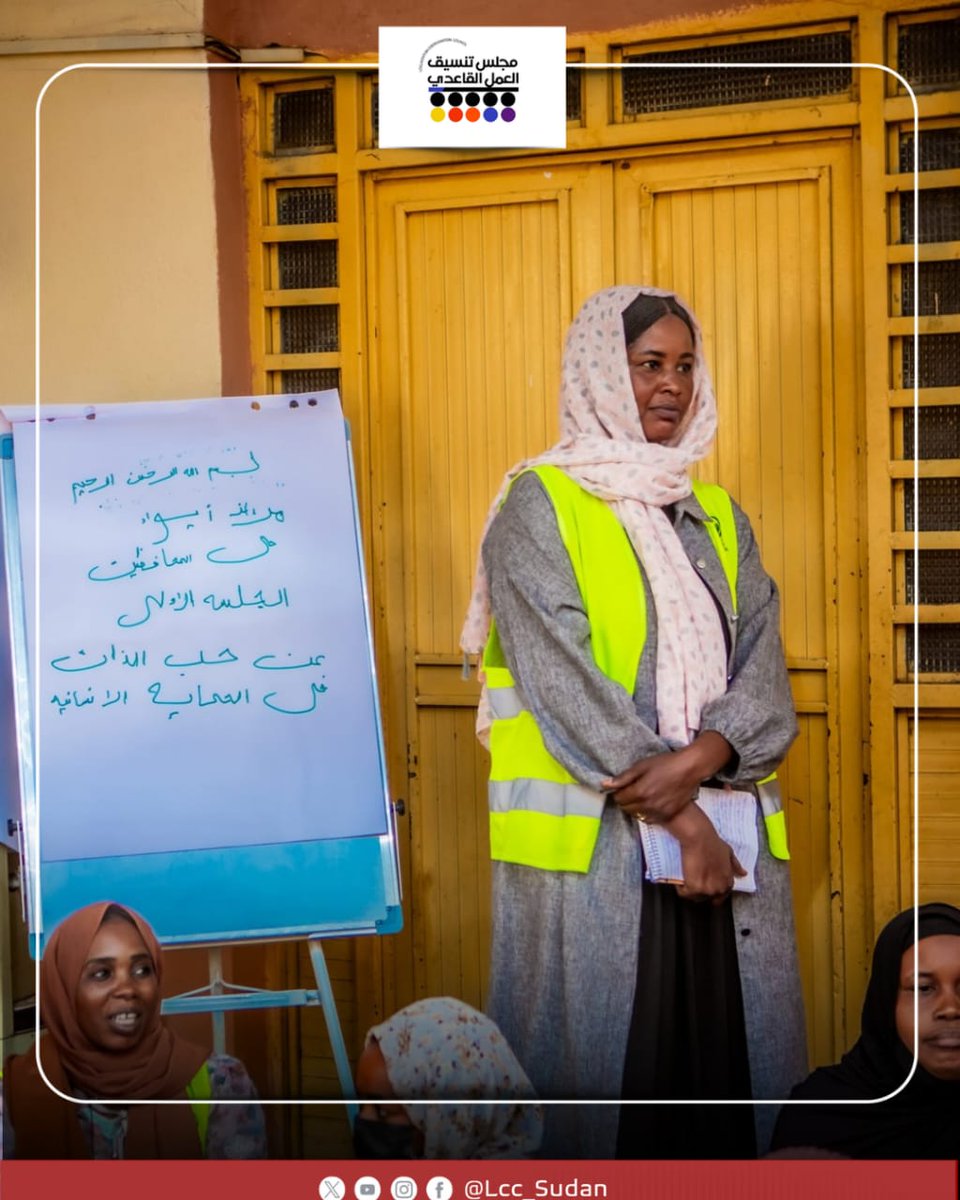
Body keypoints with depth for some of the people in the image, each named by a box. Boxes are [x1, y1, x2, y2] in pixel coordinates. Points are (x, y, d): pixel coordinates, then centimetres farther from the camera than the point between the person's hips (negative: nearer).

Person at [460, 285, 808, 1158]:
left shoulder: (718, 517, 16)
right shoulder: (539, 506, 0)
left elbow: (762, 669, 4)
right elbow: (564, 683, -10)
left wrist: (697, 760, -16)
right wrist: (679, 822, -13)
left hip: (728, 836, 5)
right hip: (595, 843, -4)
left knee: (731, 1051, 7)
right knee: (599, 1061, 0)